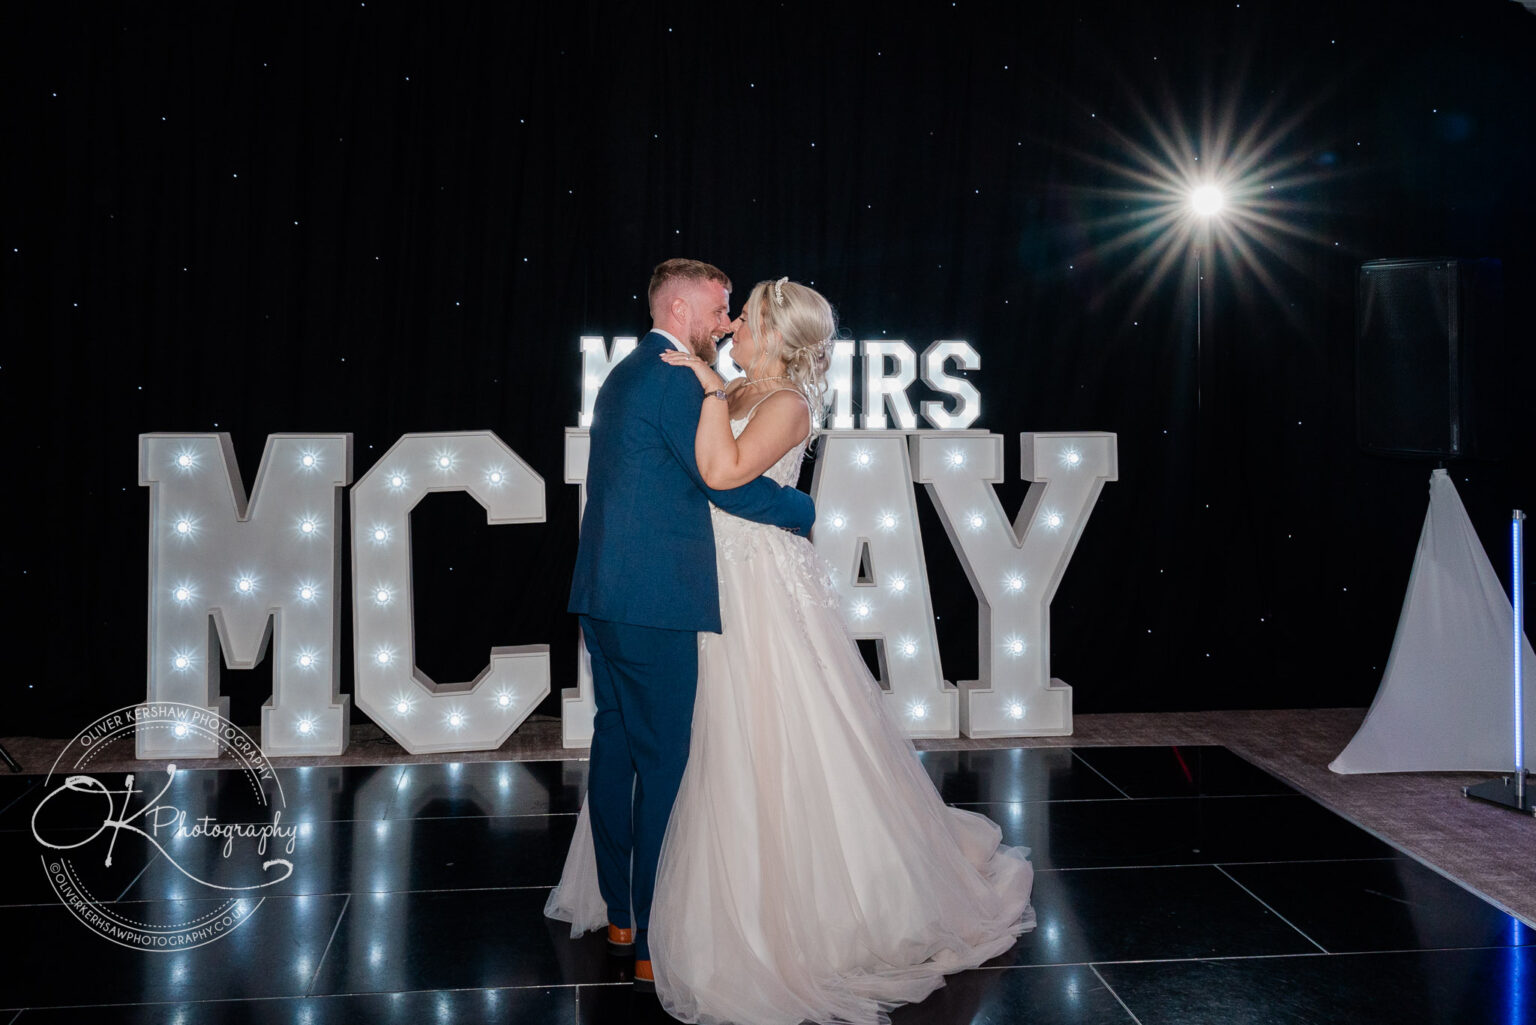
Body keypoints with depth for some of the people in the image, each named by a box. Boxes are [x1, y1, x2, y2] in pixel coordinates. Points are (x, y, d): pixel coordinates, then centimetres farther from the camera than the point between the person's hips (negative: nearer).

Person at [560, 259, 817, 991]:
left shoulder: (624, 375, 18)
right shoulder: (674, 380, -12)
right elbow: (730, 484, -13)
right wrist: (812, 510, 0)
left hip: (603, 593, 10)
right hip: (655, 600, -10)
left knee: (615, 747, 15)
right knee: (663, 763, -4)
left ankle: (619, 915, 26)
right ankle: (654, 943, 3)